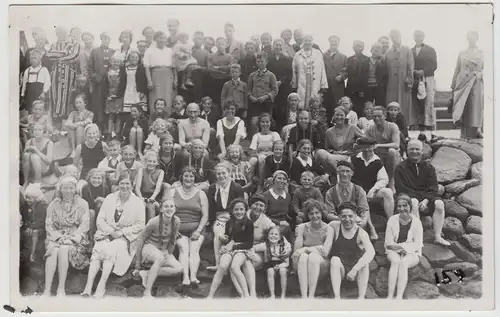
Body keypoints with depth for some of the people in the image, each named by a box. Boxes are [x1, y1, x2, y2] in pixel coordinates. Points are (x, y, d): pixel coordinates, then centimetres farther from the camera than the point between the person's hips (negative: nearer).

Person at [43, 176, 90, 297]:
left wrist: (73, 238, -14)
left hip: (75, 238, -2)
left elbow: (84, 225, 1)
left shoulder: (82, 204, 7)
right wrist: (59, 236, -10)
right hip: (57, 236, 2)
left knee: (63, 249, -33)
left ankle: (61, 289, -31)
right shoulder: (53, 205, 13)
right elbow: (49, 225, 8)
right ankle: (47, 290, -36)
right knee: (53, 250, -32)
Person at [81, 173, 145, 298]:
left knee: (111, 249, -32)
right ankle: (88, 286, -34)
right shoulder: (109, 198, 12)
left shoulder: (138, 202, 4)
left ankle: (102, 286, -35)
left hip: (126, 237, -2)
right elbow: (100, 219, 8)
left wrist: (122, 232, -11)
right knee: (98, 249, -28)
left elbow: (140, 225, 0)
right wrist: (111, 231, -9)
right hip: (107, 233, 2)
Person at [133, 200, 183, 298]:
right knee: (160, 258, -39)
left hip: (164, 250, 6)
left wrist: (168, 253, -6)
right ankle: (147, 292, -38)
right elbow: (141, 238, -13)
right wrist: (138, 264, -12)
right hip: (149, 247, -5)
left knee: (179, 269, -17)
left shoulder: (176, 221, -10)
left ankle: (146, 273, -14)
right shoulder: (154, 222, -22)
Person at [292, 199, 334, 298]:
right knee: (303, 256, -32)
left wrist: (305, 249, -11)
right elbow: (296, 251, -6)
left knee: (313, 256, -33)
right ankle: (304, 296, -40)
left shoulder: (328, 229, -1)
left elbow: (325, 252, -13)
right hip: (301, 264, 1)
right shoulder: (302, 228, 2)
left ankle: (311, 295, -37)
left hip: (320, 265, -1)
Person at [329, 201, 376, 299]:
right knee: (335, 259, -29)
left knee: (365, 263, -30)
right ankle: (337, 297, -36)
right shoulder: (335, 226, -3)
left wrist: (354, 270, -36)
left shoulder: (361, 233, -11)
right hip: (339, 270, 1)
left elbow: (371, 252, -27)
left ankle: (361, 297, -33)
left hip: (356, 272, -1)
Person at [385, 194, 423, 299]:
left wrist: (401, 246, -15)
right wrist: (403, 246, -14)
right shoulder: (392, 220, 0)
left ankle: (399, 297, -43)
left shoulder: (416, 222, -4)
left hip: (411, 253, -1)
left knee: (403, 262, -33)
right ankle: (390, 296, -41)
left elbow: (417, 245, -5)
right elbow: (389, 243, 1)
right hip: (394, 252, 1)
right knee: (395, 261, -32)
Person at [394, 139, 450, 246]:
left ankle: (437, 236, -24)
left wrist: (426, 200, -15)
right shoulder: (400, 168, 4)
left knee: (439, 203, -26)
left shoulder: (428, 167, 14)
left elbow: (433, 188, 4)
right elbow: (401, 189, -6)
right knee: (413, 203, -36)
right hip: (409, 197, -3)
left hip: (427, 197, 3)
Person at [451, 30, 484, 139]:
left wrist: (481, 74, -12)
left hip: (477, 84, -1)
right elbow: (457, 70, 11)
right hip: (463, 83, 1)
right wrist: (453, 85, 7)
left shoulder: (482, 54, 9)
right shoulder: (462, 54, 11)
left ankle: (477, 129, -1)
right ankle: (465, 133, 4)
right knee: (464, 108, -1)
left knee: (476, 105, -4)